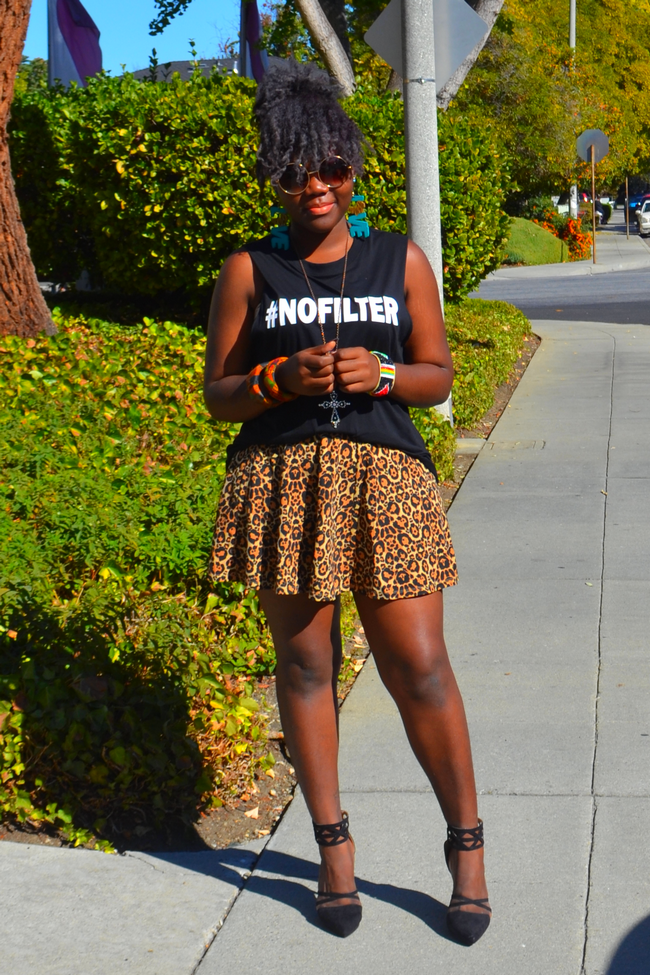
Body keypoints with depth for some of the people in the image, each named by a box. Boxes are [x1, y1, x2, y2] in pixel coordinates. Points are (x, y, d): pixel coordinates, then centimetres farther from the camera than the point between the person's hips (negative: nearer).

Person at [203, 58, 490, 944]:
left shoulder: (401, 260, 9)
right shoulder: (249, 271, 6)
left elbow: (438, 376, 10)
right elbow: (218, 395, 6)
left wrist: (379, 374, -11)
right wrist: (285, 377, -14)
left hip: (384, 474, 0)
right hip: (283, 479, 1)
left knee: (420, 668, -4)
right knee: (304, 661, 6)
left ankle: (467, 846, 13)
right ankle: (334, 844, 22)